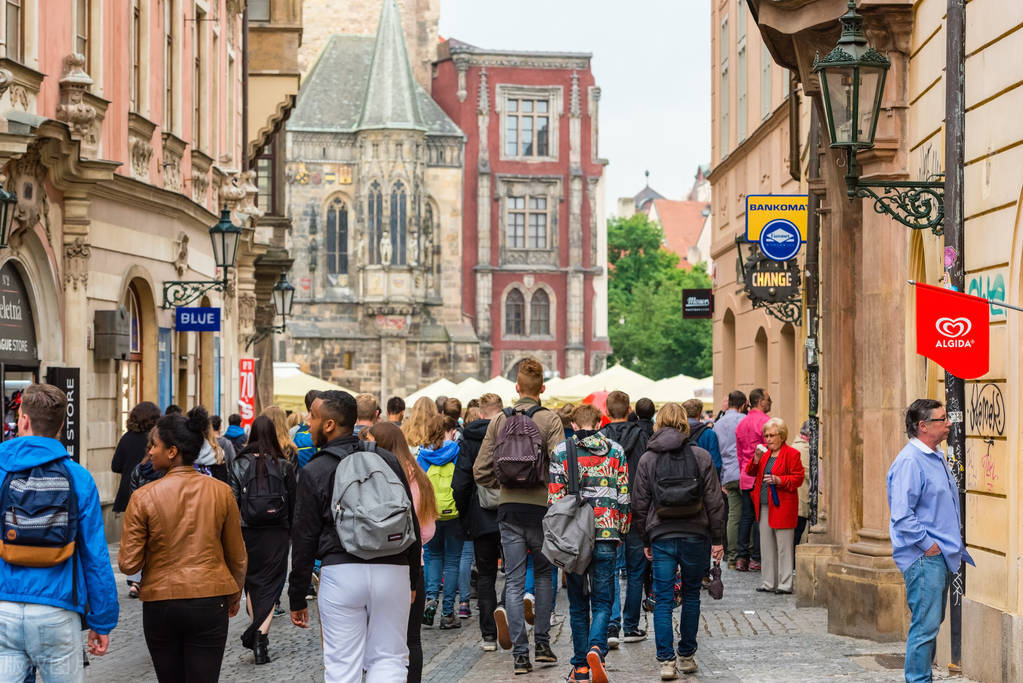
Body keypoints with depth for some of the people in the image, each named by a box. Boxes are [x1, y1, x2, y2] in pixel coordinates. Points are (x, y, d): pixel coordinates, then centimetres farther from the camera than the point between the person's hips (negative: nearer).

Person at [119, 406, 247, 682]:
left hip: (160, 604, -1)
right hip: (209, 603, 1)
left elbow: (128, 564, -10)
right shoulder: (221, 492, -3)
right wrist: (235, 594, 23)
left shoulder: (143, 498, -10)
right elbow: (237, 555, 7)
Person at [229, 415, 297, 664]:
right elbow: (293, 504, 3)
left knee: (251, 582, 17)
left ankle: (256, 633, 19)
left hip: (248, 532, 0)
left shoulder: (240, 464, -4)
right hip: (276, 533, 0)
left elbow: (233, 502, -4)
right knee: (270, 585, 1)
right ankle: (260, 634, -14)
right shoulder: (284, 466, -2)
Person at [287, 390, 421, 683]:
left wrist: (297, 597, 7)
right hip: (393, 571, 3)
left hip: (342, 573, -3)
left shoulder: (315, 472, -2)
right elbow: (412, 524, 12)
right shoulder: (389, 461, 9)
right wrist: (412, 579, 19)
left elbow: (304, 539, -1)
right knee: (389, 659, 9)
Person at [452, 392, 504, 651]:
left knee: (485, 574, 8)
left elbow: (460, 484, -3)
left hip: (481, 518, 1)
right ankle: (507, 608, -19)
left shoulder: (470, 439, 0)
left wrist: (464, 517, 8)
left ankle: (488, 635, 6)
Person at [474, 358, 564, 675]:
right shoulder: (549, 420, -7)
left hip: (508, 509, 2)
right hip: (541, 508, -2)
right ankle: (542, 642, 16)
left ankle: (520, 654, 2)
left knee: (514, 582, 5)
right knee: (544, 574, 18)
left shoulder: (499, 420, 3)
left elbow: (480, 471, 2)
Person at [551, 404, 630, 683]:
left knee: (578, 604, 11)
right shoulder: (615, 451, 5)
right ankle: (596, 648, -22)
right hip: (607, 535, 0)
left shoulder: (561, 452, 1)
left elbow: (555, 497, -3)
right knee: (602, 601, 4)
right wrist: (621, 532, 15)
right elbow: (625, 496, 4)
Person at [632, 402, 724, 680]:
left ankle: (666, 661, -5)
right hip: (695, 535, 0)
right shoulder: (701, 456, -1)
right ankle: (687, 656, 19)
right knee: (691, 595, 14)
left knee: (663, 599, 2)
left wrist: (646, 540, 13)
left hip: (661, 537, 0)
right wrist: (717, 539, 5)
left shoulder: (647, 459, 1)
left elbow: (640, 504, 4)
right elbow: (714, 502, -1)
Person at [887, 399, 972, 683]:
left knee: (931, 622, 15)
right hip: (923, 558, -10)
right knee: (926, 624, -8)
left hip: (940, 556, 10)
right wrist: (927, 545, -18)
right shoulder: (909, 461, -17)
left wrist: (954, 545, 19)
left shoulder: (937, 457, 14)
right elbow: (901, 515, -24)